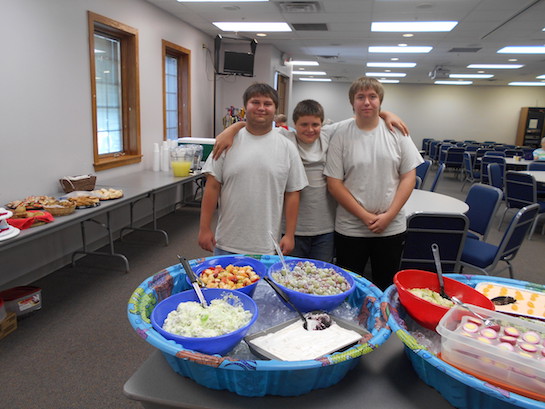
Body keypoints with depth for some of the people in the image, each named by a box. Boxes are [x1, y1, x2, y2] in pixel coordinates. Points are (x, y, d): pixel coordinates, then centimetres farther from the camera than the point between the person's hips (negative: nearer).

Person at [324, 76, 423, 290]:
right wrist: (365, 216, -12)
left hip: (391, 227, 1)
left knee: (387, 288, 16)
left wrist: (389, 215, -10)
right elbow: (334, 183, -6)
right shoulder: (341, 135, -4)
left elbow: (409, 176, 0)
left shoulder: (397, 132, 1)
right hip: (350, 228, -1)